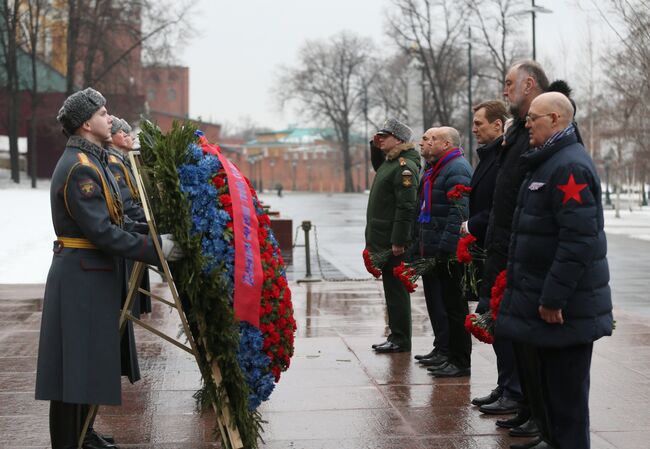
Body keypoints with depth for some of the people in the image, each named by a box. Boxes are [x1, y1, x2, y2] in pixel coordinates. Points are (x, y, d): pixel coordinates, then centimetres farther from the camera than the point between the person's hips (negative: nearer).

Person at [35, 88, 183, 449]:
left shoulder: (93, 162, 15)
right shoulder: (80, 169, -19)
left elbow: (111, 220, 19)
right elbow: (102, 232, -24)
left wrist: (154, 235, 12)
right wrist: (154, 248, -20)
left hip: (95, 273, 11)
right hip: (81, 274, -11)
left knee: (90, 359, 18)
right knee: (75, 362, -4)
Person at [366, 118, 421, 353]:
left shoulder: (404, 166, -16)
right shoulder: (390, 161, 15)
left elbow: (406, 207, -22)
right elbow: (378, 167, 41)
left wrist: (398, 241, -24)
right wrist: (375, 147, 20)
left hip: (393, 242, -10)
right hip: (383, 239, 10)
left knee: (396, 289, -4)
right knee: (392, 288, 13)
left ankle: (401, 340, 2)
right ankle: (396, 336, 21)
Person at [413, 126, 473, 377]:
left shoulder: (457, 169, -15)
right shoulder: (433, 169, 18)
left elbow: (459, 213, -24)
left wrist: (445, 248, -27)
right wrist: (419, 244, 20)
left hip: (448, 254, -10)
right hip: (431, 251, 10)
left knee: (453, 305, -3)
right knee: (435, 303, 17)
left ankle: (460, 361, 4)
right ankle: (443, 351, 29)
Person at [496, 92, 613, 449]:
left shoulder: (570, 167, -19)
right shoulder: (548, 162, 14)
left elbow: (579, 240, -27)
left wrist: (554, 298, -26)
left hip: (563, 307, -10)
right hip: (542, 298, 10)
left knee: (564, 388, -1)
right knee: (542, 378, 20)